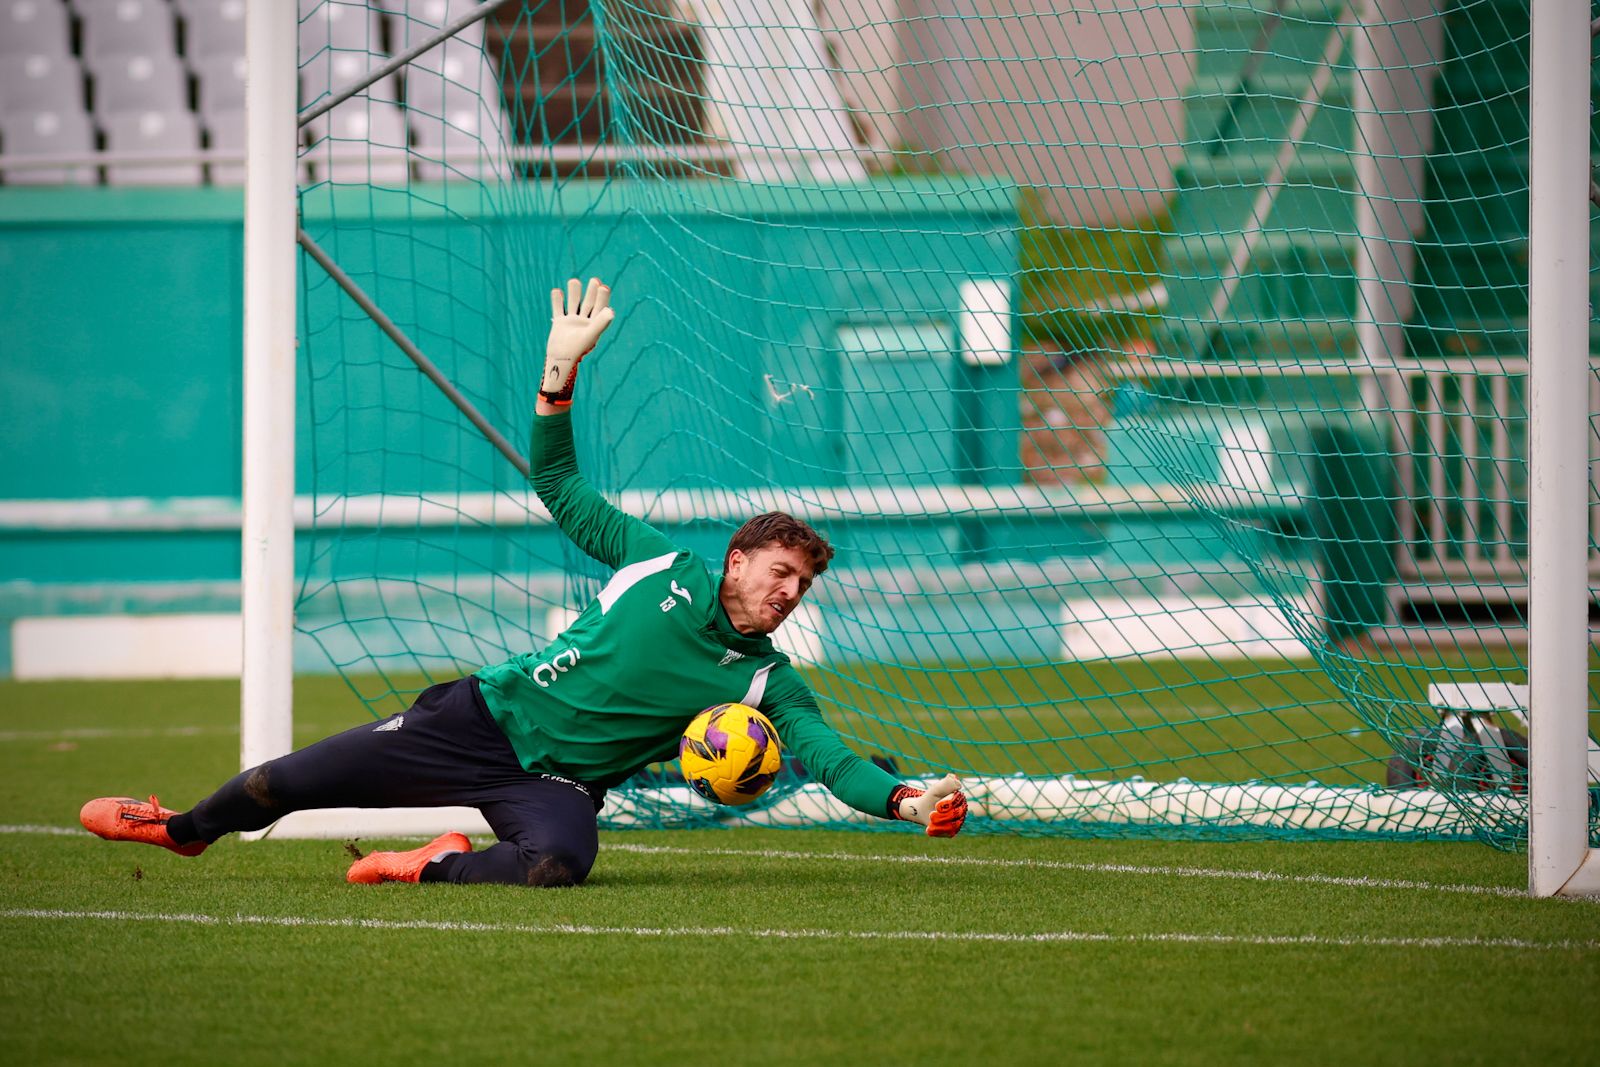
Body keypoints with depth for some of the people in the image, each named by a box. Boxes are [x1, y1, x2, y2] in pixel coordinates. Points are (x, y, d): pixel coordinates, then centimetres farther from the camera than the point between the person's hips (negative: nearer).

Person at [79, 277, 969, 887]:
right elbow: (558, 483, 2)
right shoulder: (658, 566, -1)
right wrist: (562, 372, -12)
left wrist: (904, 800, -30)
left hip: (559, 783, 0)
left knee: (558, 862, -39)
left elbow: (828, 755, -10)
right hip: (485, 719, 0)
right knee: (282, 787, -2)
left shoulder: (768, 680, 0)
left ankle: (439, 869, -10)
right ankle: (185, 830, 28)